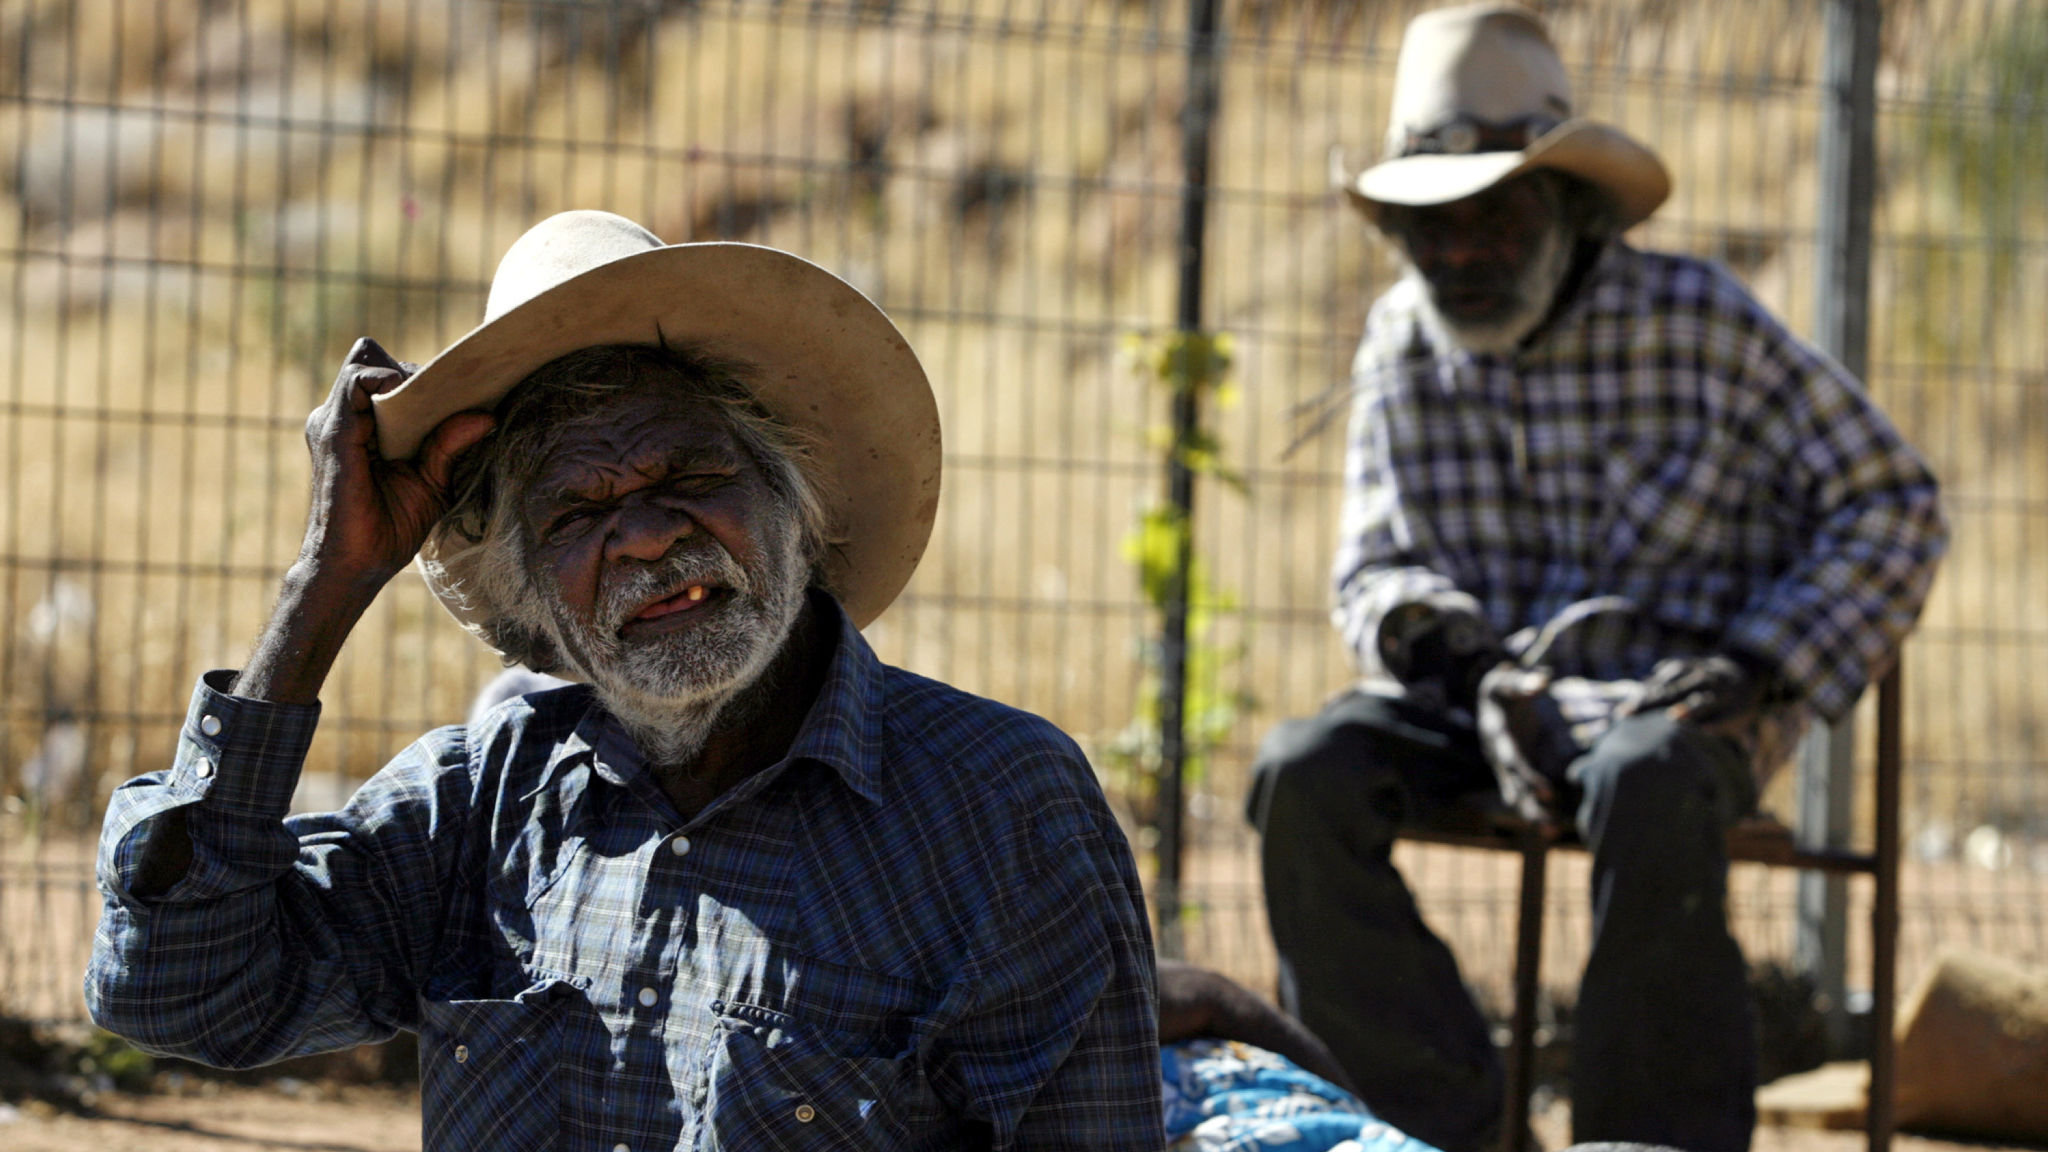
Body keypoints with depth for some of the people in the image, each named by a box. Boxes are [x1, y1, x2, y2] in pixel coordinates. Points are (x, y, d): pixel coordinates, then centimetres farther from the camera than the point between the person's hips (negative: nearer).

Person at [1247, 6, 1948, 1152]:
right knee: (1305, 775, -27)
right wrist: (1415, 619, -12)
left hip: (1670, 692, -4)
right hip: (1485, 693, 4)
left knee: (1647, 786, -40)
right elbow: (1373, 563, 13)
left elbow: (1892, 507, -1)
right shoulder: (1401, 341, 8)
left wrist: (1763, 663, -13)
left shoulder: (1694, 321, -5)